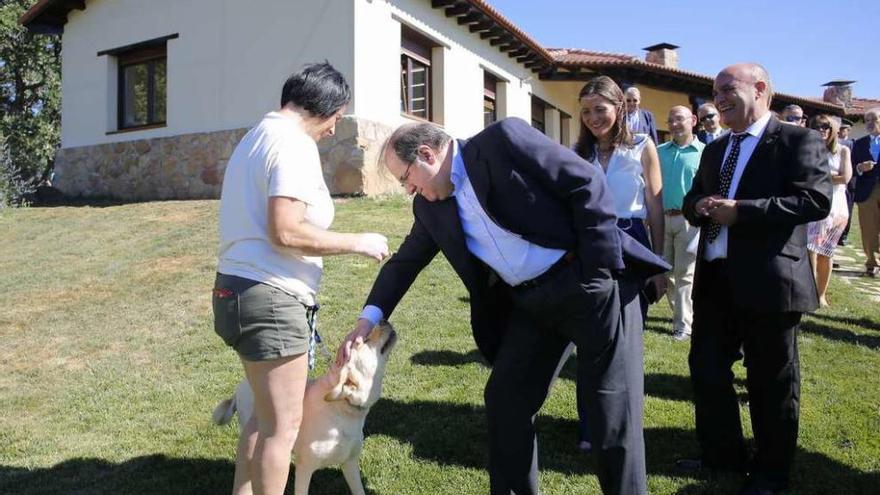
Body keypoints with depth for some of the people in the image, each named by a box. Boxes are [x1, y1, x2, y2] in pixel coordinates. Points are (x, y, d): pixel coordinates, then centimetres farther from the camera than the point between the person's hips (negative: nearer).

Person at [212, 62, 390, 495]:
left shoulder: (256, 136, 19)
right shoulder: (294, 143, -13)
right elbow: (286, 232, -23)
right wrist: (357, 243, -13)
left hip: (242, 289, 10)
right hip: (269, 296, -10)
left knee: (265, 415, 21)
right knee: (283, 424, 2)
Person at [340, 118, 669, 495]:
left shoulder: (502, 140, -14)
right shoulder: (431, 207, 7)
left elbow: (587, 185, -15)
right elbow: (405, 263, 17)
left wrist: (598, 271, -17)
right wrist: (368, 319, 6)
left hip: (589, 284, -7)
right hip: (530, 303, 7)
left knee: (614, 410, 0)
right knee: (504, 400, 9)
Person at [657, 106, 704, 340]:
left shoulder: (705, 152, -1)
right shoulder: (659, 152, 11)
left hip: (689, 219, -4)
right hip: (661, 218, 4)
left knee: (684, 273, -1)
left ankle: (684, 324, 7)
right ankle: (682, 311, 29)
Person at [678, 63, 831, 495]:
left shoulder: (798, 141, -6)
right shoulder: (714, 150, 17)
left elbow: (817, 200, -18)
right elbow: (693, 199, 22)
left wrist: (740, 211, -22)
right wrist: (698, 206, -3)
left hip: (767, 280, -7)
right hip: (715, 278, 7)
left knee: (770, 381, 7)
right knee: (706, 367, 14)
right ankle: (722, 453, 33)